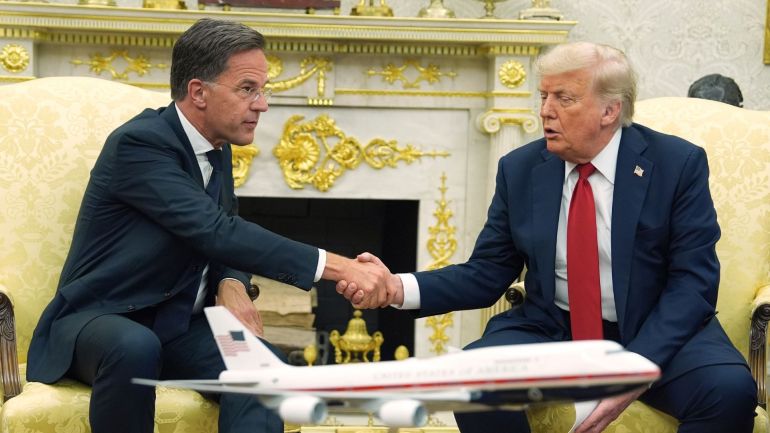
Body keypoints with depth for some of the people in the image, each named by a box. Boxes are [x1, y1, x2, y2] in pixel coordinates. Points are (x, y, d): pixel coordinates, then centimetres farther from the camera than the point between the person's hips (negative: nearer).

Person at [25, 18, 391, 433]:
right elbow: (215, 231, -29)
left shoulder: (218, 149, 7)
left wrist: (231, 284, -10)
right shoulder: (139, 143, -19)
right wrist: (337, 267, -34)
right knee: (136, 347, -40)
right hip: (101, 320, -6)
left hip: (177, 324, 6)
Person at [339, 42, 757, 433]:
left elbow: (693, 281, -11)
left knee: (730, 389, -32)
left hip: (659, 333, -2)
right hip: (551, 332, 2)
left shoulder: (678, 163, -7)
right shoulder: (519, 169, 1)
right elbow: (486, 274, 4)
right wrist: (399, 287, -14)